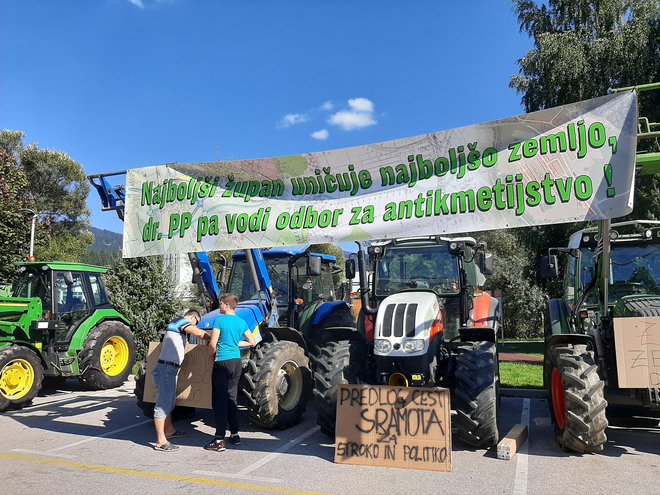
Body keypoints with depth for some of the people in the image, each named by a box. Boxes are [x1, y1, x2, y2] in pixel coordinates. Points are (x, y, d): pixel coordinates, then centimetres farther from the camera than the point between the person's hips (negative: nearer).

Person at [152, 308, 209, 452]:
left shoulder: (178, 325, 20)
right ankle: (161, 442, -6)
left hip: (170, 370, 10)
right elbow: (200, 333, -20)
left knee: (169, 402, 22)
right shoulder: (181, 321, -9)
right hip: (166, 369, -10)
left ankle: (169, 431, 37)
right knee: (162, 405, -8)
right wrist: (212, 339, -5)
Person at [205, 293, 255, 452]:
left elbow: (213, 344, -13)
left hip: (222, 362, -6)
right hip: (236, 362, 6)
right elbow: (251, 342, 12)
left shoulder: (219, 320, -9)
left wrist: (212, 354, 6)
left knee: (219, 400, 0)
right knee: (231, 398, 17)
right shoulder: (241, 322, 7)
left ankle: (219, 440, 1)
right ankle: (235, 434, 22)